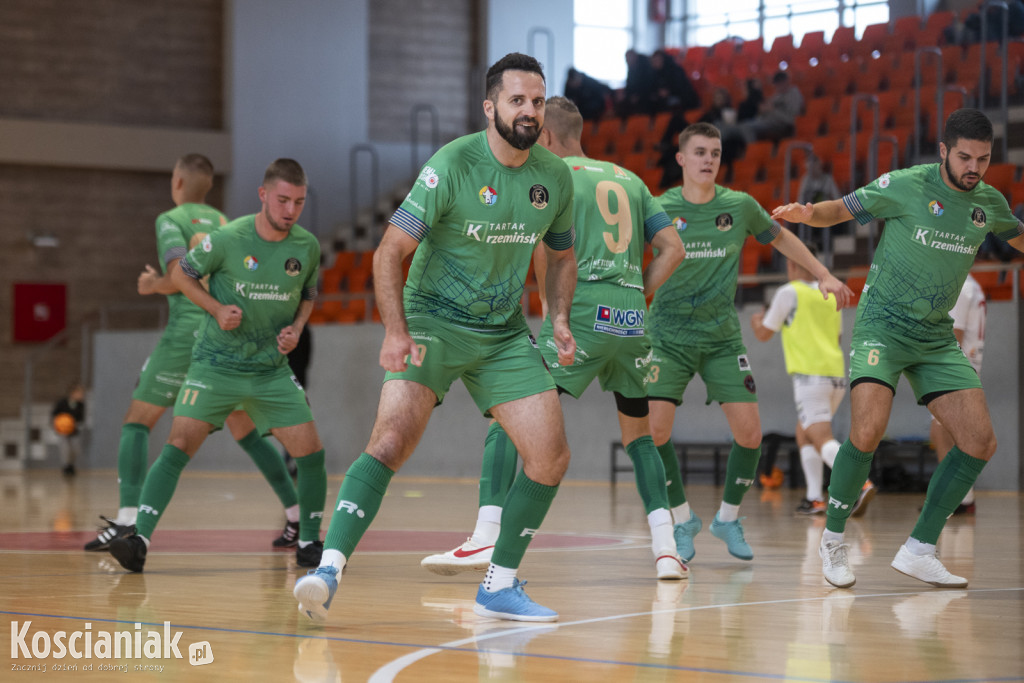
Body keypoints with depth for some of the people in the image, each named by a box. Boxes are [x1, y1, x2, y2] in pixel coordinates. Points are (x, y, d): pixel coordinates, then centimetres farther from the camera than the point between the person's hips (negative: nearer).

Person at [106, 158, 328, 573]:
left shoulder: (308, 247, -3)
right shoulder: (228, 239, -14)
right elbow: (180, 274, 0)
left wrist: (296, 328, -4)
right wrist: (217, 309, -14)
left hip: (272, 370, 3)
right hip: (216, 363, -3)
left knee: (310, 452, -4)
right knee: (180, 444, -16)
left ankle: (309, 543, 15)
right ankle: (139, 540, -16)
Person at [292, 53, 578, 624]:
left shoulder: (555, 176, 0)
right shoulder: (453, 165, -16)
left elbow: (561, 255, 18)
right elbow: (390, 252, -14)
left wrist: (561, 319, 1)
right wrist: (396, 332, -23)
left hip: (505, 333, 5)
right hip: (433, 321, -5)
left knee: (551, 457, -3)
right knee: (393, 440, -24)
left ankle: (500, 586, 11)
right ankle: (329, 568, -28)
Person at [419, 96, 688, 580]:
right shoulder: (628, 180, 24)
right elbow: (673, 248, 17)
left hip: (582, 310, -6)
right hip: (631, 317, 6)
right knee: (638, 430, 20)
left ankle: (487, 536, -18)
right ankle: (666, 548, 9)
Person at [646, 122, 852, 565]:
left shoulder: (740, 206, 0)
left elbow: (780, 238, 16)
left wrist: (823, 275, 13)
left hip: (723, 337, 2)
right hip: (668, 335, -2)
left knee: (749, 432, -7)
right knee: (654, 429, -15)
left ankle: (728, 518, 16)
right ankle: (683, 520, 5)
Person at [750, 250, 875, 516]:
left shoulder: (789, 292, 0)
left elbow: (764, 334, 7)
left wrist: (756, 321, 29)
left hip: (810, 375, -7)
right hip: (837, 374, 7)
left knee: (822, 439, -14)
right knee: (804, 433, 20)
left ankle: (861, 483, -36)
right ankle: (815, 498, 12)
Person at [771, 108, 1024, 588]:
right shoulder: (906, 186, -11)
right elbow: (840, 210, -5)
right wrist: (808, 213, -26)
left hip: (936, 336, 6)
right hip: (883, 324, -5)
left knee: (980, 442, -6)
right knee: (868, 431, -25)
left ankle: (918, 551, 4)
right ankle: (833, 540, -4)